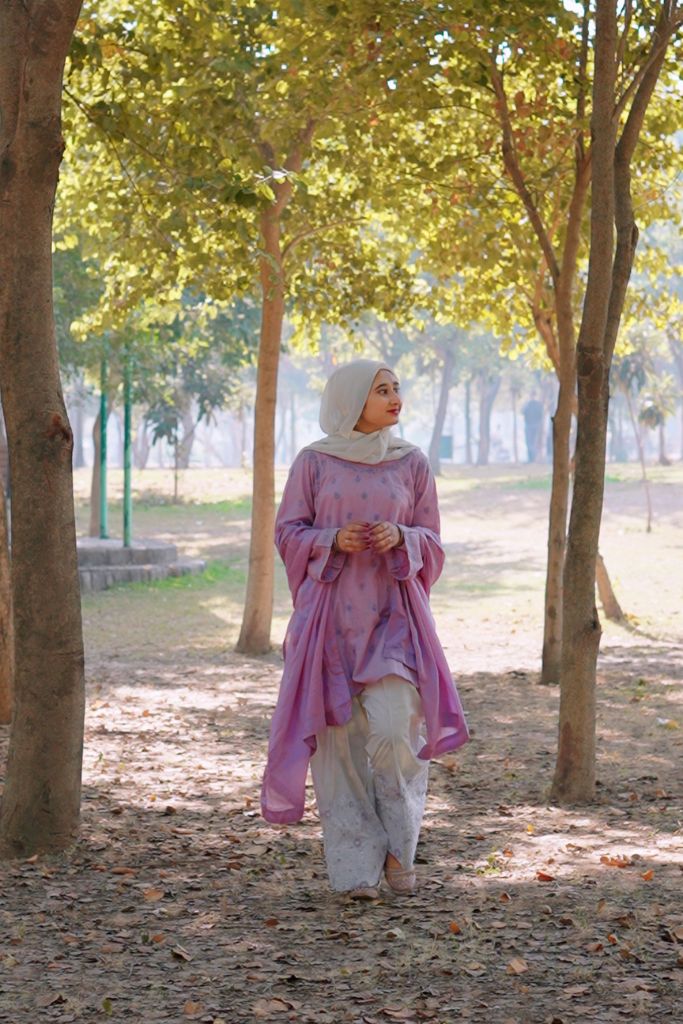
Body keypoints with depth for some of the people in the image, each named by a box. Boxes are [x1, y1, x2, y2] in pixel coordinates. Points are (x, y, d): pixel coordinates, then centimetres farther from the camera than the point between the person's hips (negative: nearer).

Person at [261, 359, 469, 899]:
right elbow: (289, 531, 4)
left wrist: (400, 539, -12)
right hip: (331, 616, 0)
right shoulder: (313, 463, 2)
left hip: (393, 616, 0)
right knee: (341, 737, -2)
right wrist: (333, 540, -15)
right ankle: (356, 867, 6)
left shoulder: (413, 463, 6)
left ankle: (399, 842, 8)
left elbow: (431, 542, 9)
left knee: (394, 730, -15)